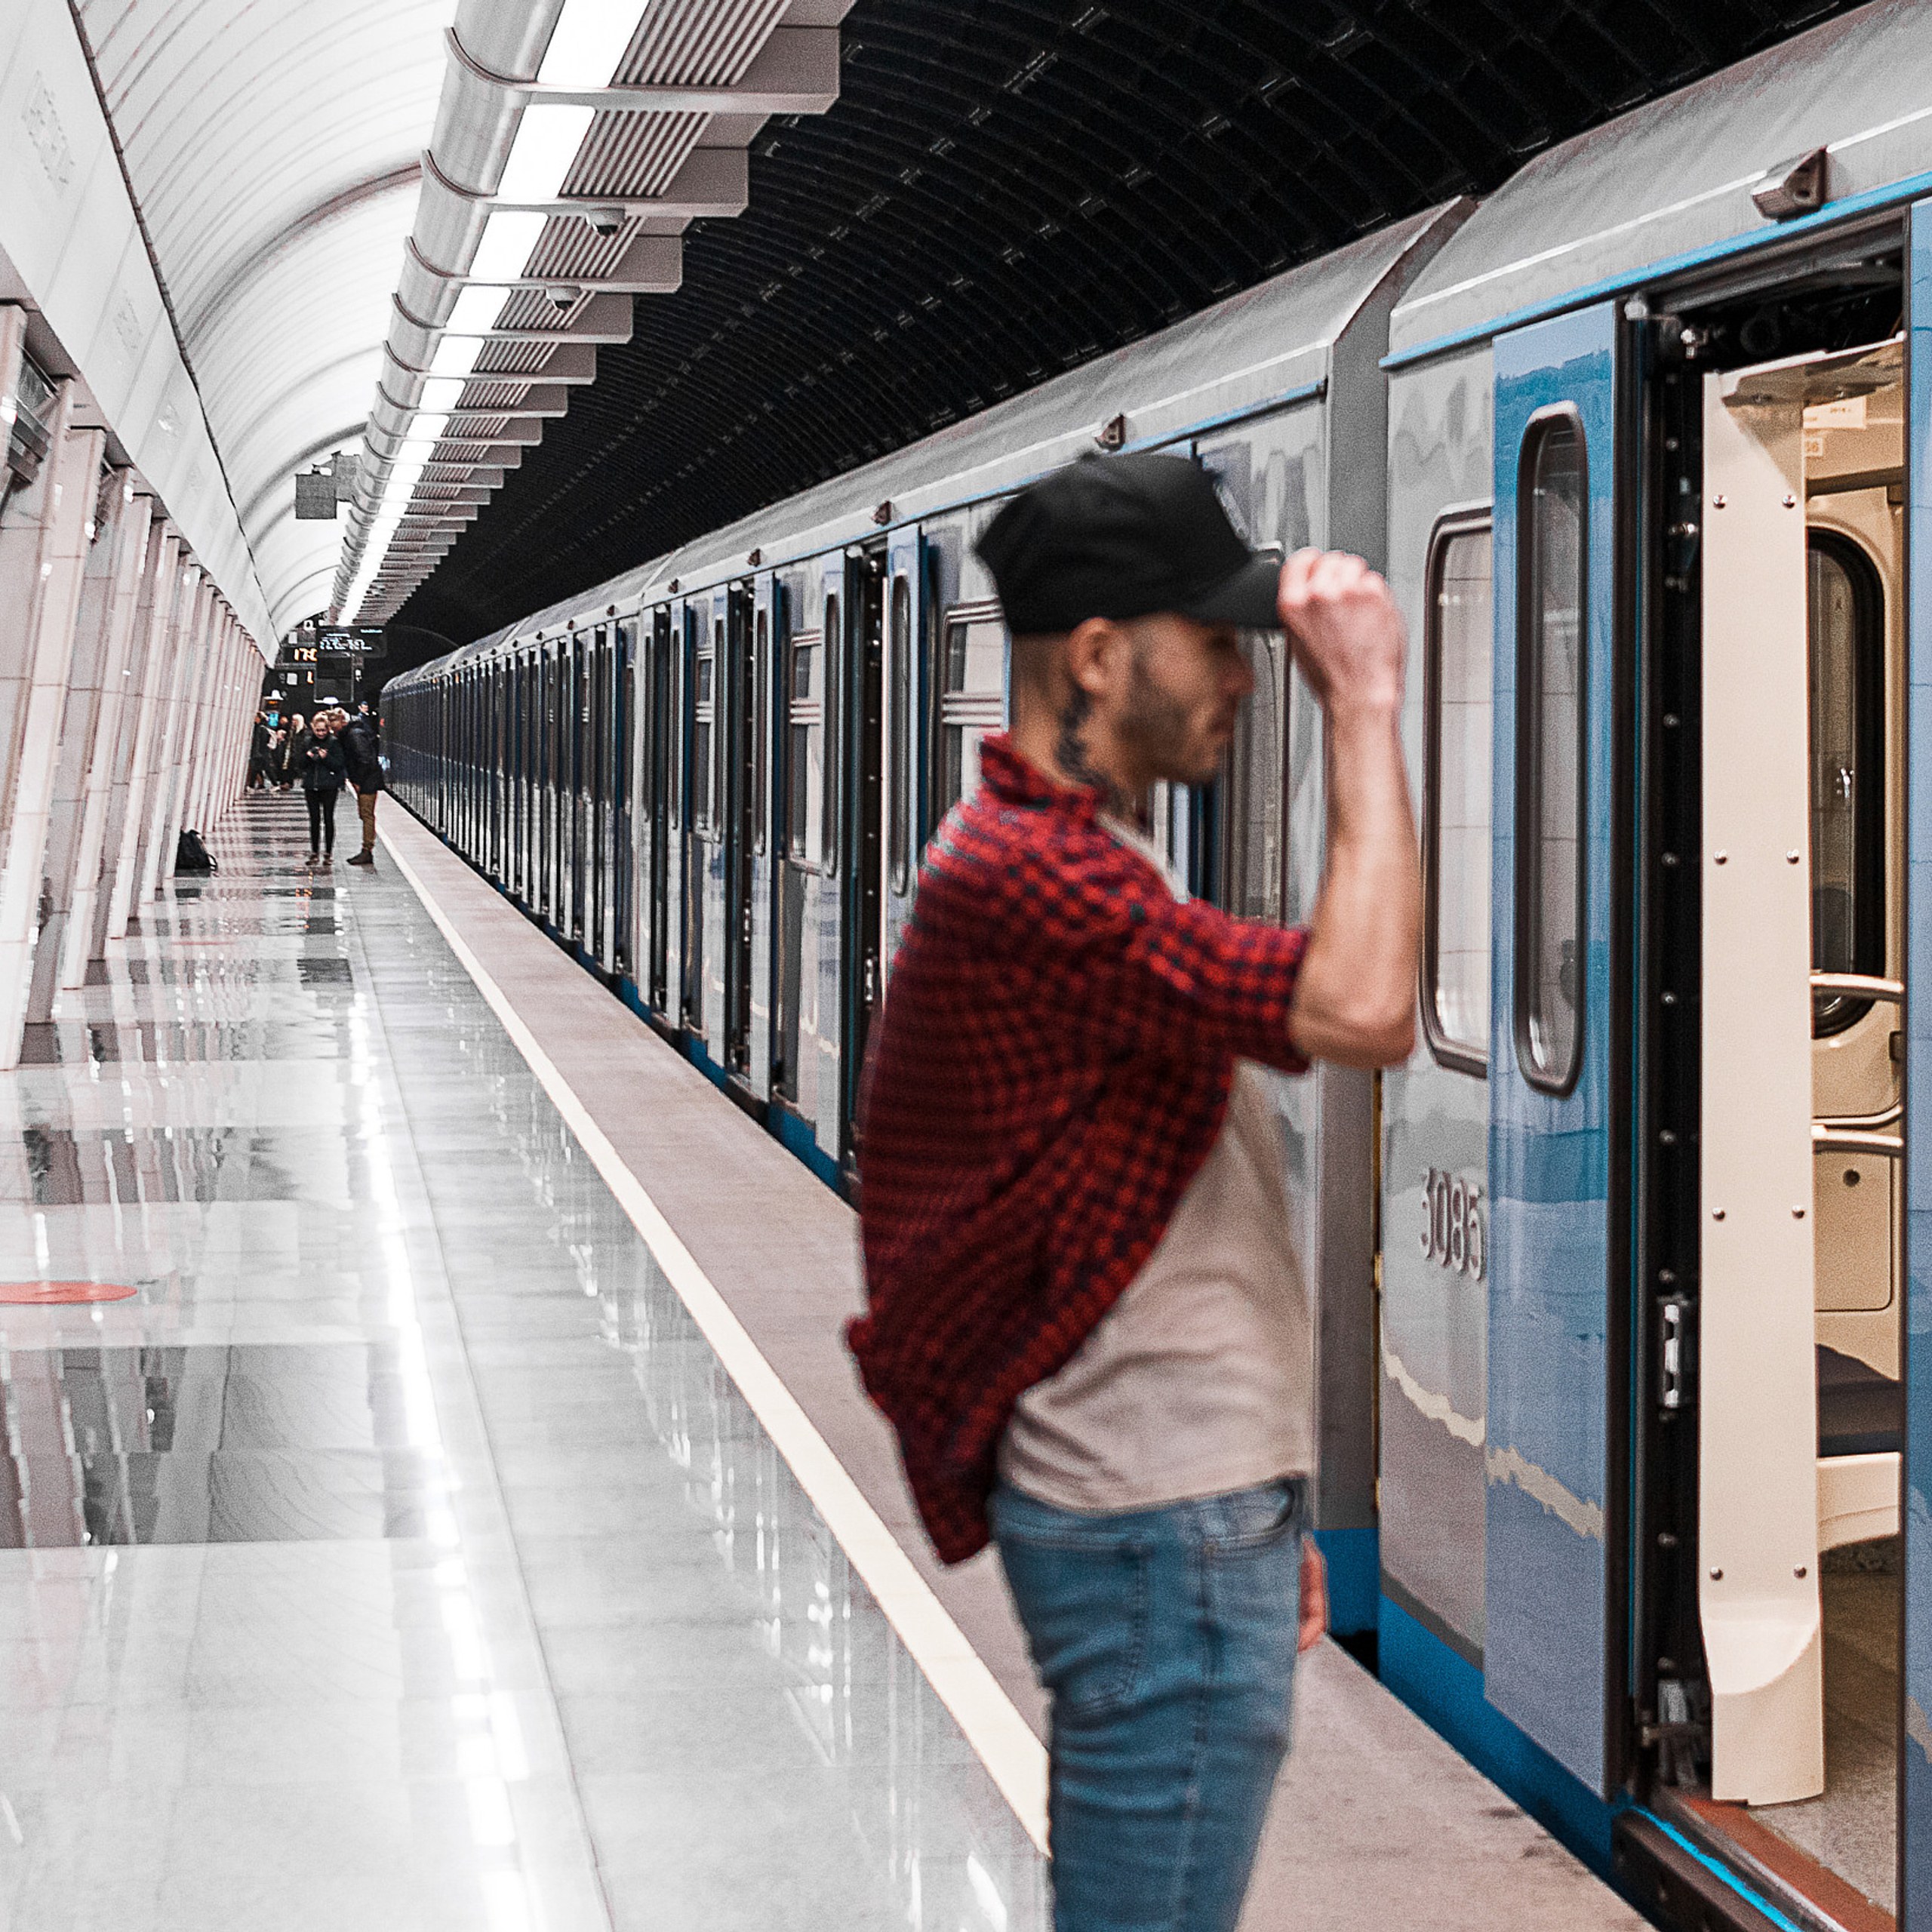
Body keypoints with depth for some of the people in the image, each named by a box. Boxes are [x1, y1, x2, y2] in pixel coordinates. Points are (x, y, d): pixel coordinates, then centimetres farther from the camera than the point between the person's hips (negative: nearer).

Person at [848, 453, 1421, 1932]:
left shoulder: (1067, 858, 17)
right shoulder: (1032, 875, -18)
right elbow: (1360, 1009, -30)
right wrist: (1365, 705, -20)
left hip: (1189, 1506, 11)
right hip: (1156, 1533, -11)